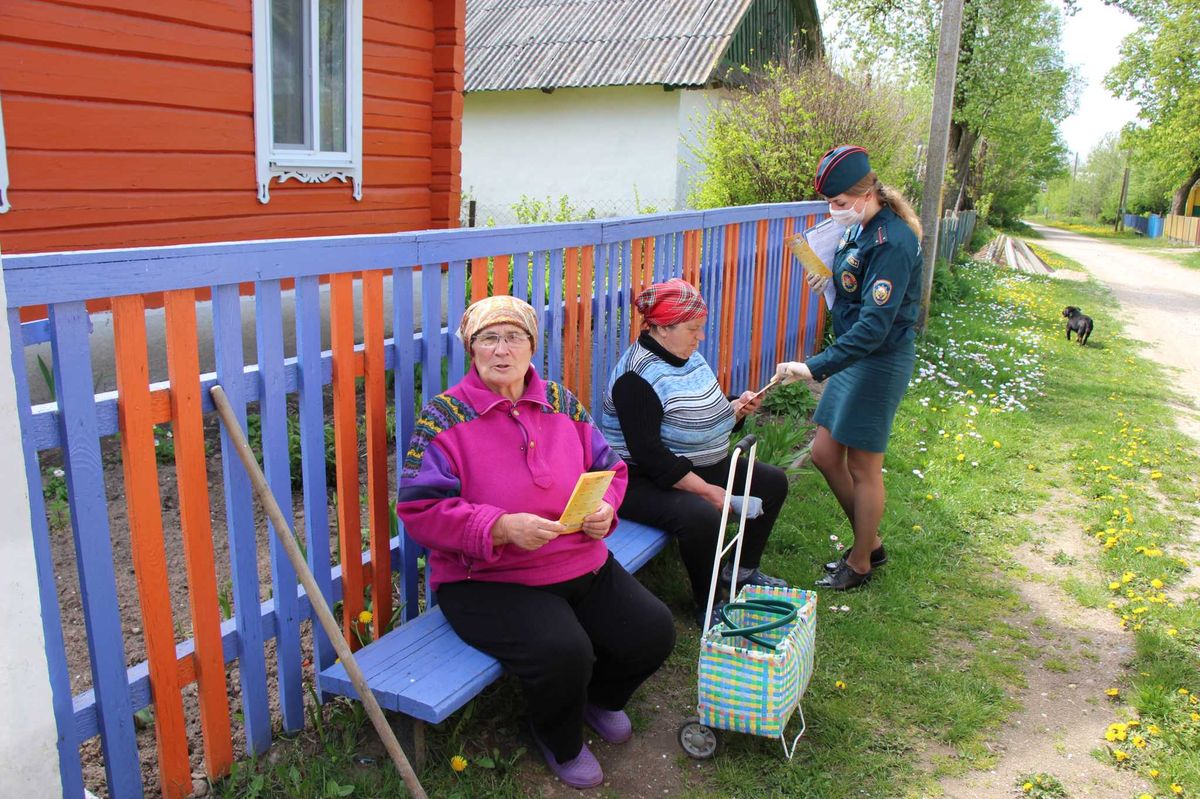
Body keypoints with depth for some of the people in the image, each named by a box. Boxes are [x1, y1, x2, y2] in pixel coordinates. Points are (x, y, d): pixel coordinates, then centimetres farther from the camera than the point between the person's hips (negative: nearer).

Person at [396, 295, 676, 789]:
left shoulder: (562, 403, 7)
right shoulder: (445, 416, -9)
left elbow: (608, 468, 16)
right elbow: (419, 509, -14)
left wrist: (605, 507, -7)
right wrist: (501, 527, -26)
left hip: (583, 566, 6)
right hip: (488, 581, -5)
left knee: (654, 633, -6)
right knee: (562, 652, -29)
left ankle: (601, 696, 31)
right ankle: (560, 744, 9)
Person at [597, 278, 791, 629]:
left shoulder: (690, 357, 8)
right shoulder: (636, 376, -22)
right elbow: (649, 454, -28)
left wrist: (736, 409, -2)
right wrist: (706, 490, -26)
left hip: (701, 468, 10)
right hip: (644, 482, -10)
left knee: (772, 482, 8)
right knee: (702, 516, -36)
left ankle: (743, 569, 22)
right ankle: (707, 605, -10)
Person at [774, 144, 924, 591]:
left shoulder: (892, 242, -23)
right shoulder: (861, 228, 5)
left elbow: (874, 325, -29)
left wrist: (815, 368, -33)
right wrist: (835, 276, 4)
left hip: (881, 362, -9)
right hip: (854, 355, 10)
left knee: (863, 467, 4)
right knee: (825, 454, 13)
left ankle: (860, 563, 24)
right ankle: (870, 543, 32)